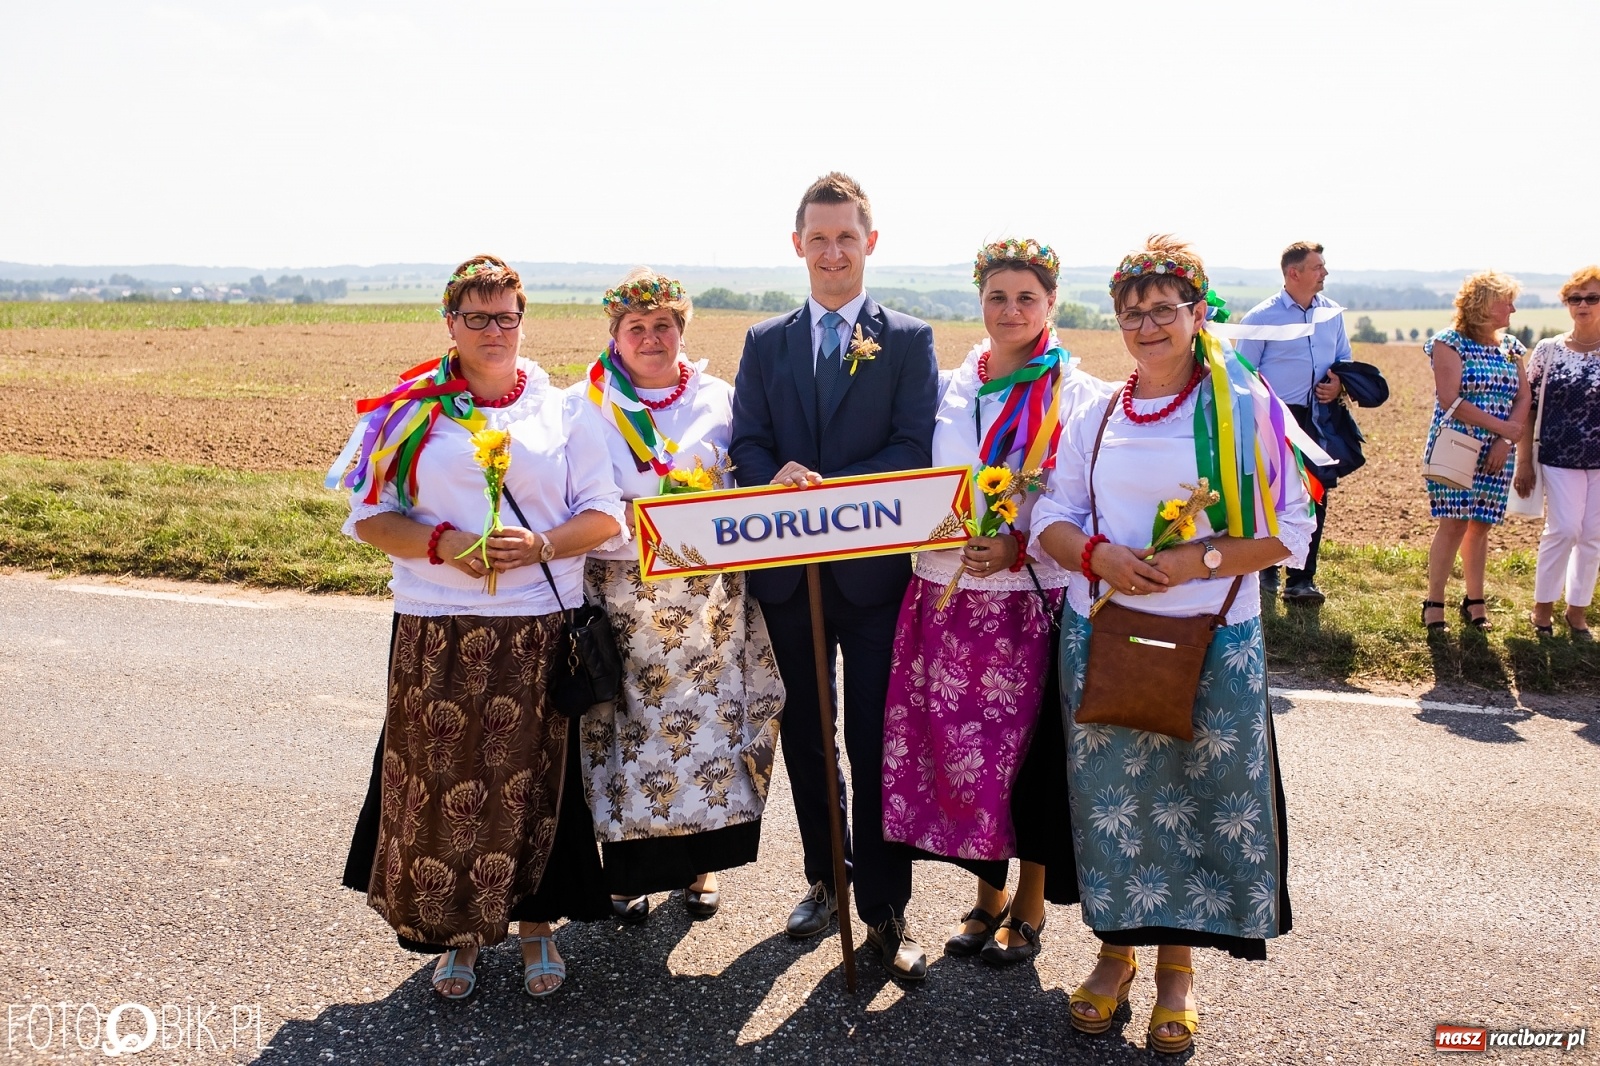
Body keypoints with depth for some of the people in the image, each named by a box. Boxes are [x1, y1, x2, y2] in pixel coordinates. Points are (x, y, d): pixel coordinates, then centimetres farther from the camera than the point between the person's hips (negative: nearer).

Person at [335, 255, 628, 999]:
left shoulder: (565, 410, 8)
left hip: (540, 630, 0)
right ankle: (455, 934, 21)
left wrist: (542, 545, -14)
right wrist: (443, 544, -14)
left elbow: (604, 515, 4)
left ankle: (537, 926, 21)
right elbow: (369, 517, 3)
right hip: (436, 632, 0)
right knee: (441, 783, 3)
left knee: (533, 780, 4)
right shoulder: (411, 410, 6)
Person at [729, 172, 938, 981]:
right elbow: (746, 445, 3)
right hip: (788, 573, 3)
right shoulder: (764, 342, 11)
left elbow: (915, 448, -8)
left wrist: (829, 491, -22)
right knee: (804, 737, 14)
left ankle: (884, 910, 13)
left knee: (877, 744, 0)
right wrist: (776, 478, -21)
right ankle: (824, 879, 32)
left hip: (874, 571, -3)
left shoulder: (909, 339, 3)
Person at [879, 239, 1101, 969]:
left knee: (1029, 753, 4)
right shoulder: (951, 389, 9)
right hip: (948, 597, 4)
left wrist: (1017, 549, -20)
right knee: (960, 750, 9)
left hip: (1031, 601, -4)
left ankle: (1029, 903, 24)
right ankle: (987, 895, 28)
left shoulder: (1079, 396, -3)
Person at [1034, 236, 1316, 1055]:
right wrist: (1099, 556, -14)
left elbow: (1288, 526, -5)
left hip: (1211, 642, -2)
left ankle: (1177, 963, 25)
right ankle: (1116, 946, 29)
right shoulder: (1096, 416, 8)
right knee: (1109, 795, 10)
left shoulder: (1246, 406, -3)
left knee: (1201, 797, 7)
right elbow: (1051, 519, 7)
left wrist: (1202, 560, -20)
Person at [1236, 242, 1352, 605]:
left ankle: (1301, 580, 9)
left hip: (1319, 418, 4)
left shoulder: (1333, 313, 9)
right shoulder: (1261, 317, -5)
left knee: (1315, 496, 3)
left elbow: (1344, 358, 19)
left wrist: (1339, 382, -3)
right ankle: (1266, 569, 24)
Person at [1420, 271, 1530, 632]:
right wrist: (1503, 427, -15)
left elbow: (1524, 398, 6)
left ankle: (1474, 600, 16)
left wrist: (1506, 441, -10)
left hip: (1496, 454, 5)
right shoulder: (1450, 342, -6)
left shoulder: (1510, 347, 12)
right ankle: (1434, 602, -1)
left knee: (1480, 524, 8)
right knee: (1454, 522, -8)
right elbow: (1450, 401, -15)